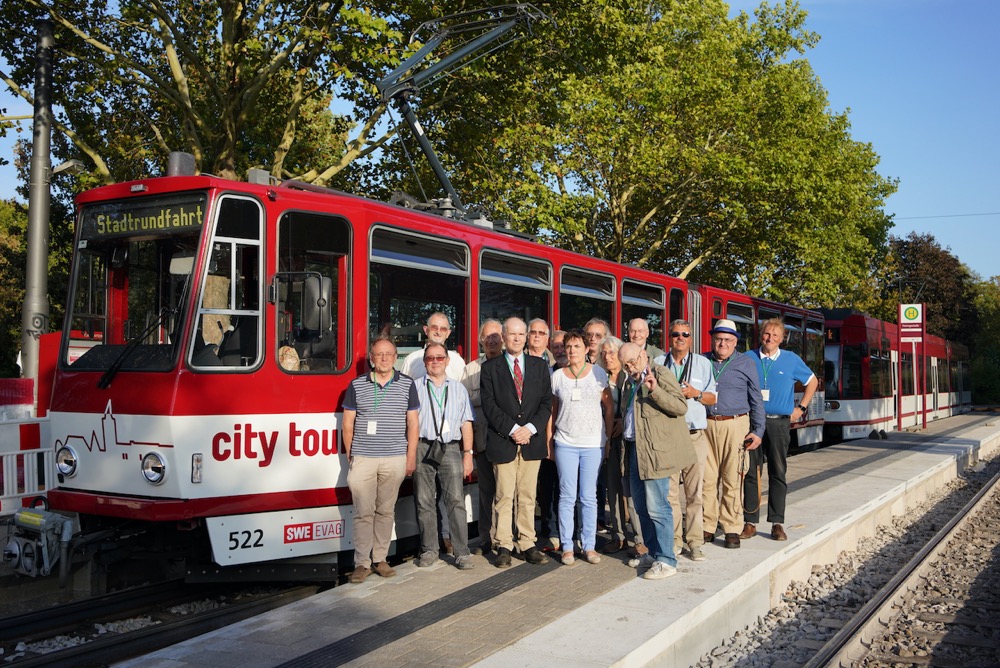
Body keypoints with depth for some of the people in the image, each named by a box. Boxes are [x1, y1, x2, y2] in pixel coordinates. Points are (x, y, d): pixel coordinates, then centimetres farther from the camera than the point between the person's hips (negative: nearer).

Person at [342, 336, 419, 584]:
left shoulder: (407, 385, 4)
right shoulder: (357, 385, 4)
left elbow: (412, 423, 5)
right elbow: (348, 423, 8)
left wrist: (411, 457, 1)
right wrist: (350, 456, 6)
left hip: (395, 459, 1)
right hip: (362, 459, 0)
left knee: (386, 511, 8)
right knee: (363, 512, -1)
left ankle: (380, 559, 18)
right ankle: (362, 563, 5)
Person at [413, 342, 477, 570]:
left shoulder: (458, 388, 16)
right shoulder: (415, 388, 10)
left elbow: (466, 423, 12)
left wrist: (468, 454, 4)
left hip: (450, 450, 0)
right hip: (422, 449, 0)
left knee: (456, 501, -7)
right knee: (424, 502, 2)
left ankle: (462, 552, -5)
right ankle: (429, 550, 12)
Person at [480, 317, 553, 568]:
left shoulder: (539, 366, 11)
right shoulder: (490, 368, 3)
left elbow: (546, 403, 5)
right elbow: (489, 405, -4)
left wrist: (531, 428, -9)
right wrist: (512, 430, -12)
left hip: (532, 440, 2)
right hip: (502, 442, -2)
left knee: (528, 496, 7)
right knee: (504, 497, 0)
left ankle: (527, 544, 15)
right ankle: (503, 546, 9)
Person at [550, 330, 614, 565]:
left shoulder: (598, 373, 1)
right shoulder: (557, 376, 4)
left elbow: (609, 408, 5)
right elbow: (553, 410, 9)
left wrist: (608, 438, 1)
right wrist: (549, 440, 4)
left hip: (593, 444, 0)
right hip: (565, 443, 1)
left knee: (589, 497, 4)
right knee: (567, 496, 2)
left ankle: (589, 546, 13)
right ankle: (567, 547, 10)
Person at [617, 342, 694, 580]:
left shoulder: (661, 374, -7)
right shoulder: (631, 383, 19)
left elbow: (681, 407, -17)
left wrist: (655, 390, -26)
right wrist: (624, 426, 17)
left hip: (656, 451, -9)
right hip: (635, 450, 9)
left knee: (657, 507, -9)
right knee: (641, 506, 14)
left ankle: (666, 561, -2)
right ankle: (654, 553, 26)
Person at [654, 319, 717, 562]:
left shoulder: (702, 363, 12)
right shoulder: (658, 364, 12)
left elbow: (712, 398, 12)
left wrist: (695, 393, -7)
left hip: (695, 435, 0)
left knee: (695, 491, -3)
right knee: (669, 491, 0)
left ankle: (694, 542, 4)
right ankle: (674, 540, 9)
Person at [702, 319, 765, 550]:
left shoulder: (745, 364, 6)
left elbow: (756, 400, 8)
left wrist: (758, 431, 1)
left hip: (735, 426, -2)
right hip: (706, 426, 2)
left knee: (732, 481, -1)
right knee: (707, 479, 1)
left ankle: (732, 530, 6)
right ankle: (707, 528, 9)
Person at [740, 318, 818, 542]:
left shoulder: (791, 360, 7)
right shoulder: (748, 358, 6)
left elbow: (812, 382, 18)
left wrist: (801, 408, 11)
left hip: (779, 423, 0)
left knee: (778, 474, 4)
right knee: (751, 473, 2)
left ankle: (777, 523, 9)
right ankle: (750, 523, 8)